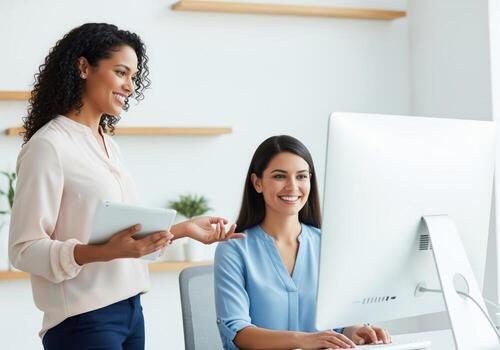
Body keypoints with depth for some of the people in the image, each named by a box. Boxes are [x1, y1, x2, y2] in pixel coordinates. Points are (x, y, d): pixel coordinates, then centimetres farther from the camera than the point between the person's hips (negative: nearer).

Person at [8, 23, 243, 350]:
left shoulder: (110, 146, 12)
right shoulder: (48, 146, -12)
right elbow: (25, 249, -16)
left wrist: (185, 228, 9)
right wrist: (106, 252, -28)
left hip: (131, 310, 8)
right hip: (84, 320, -8)